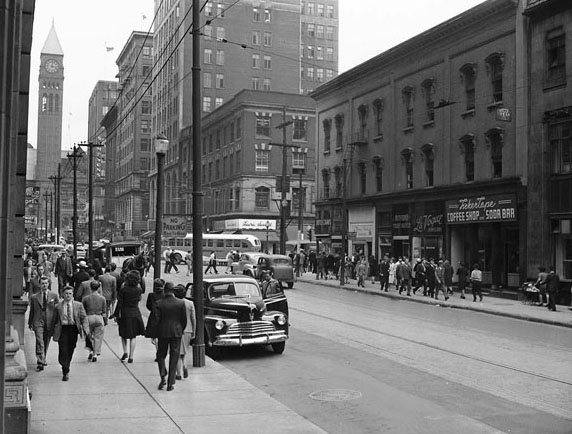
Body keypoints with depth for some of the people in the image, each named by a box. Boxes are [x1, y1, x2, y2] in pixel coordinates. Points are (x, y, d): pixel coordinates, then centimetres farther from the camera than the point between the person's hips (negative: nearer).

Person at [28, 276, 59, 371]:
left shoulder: (54, 296, 5)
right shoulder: (34, 297, 7)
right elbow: (31, 311, 13)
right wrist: (30, 323, 13)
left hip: (50, 323, 1)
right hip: (38, 322, -1)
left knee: (46, 343, 11)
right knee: (39, 343, -12)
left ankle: (43, 359, 29)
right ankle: (40, 363, -12)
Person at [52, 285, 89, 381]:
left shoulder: (78, 305, 4)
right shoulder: (58, 306, 2)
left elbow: (84, 317, 3)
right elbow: (55, 321, 6)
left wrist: (85, 329, -12)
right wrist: (55, 333, 4)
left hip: (73, 329, 2)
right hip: (62, 329, -2)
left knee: (70, 350, 12)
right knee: (63, 351, -8)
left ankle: (66, 367, 36)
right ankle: (66, 372, -3)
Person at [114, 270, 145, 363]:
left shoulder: (123, 289, -13)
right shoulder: (139, 289, -6)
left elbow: (119, 303, -11)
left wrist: (116, 314, -2)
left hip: (125, 314, -2)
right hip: (135, 314, 2)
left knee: (124, 334, 18)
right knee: (133, 336, 9)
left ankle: (125, 352, 4)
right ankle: (131, 357, 8)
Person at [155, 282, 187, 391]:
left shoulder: (159, 304, -8)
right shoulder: (181, 303, -5)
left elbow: (156, 320, -8)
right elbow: (184, 320, -1)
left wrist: (154, 335, 3)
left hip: (162, 333, 0)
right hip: (176, 333, 1)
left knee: (161, 355, 17)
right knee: (174, 358, 7)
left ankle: (163, 377, -1)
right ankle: (170, 383, 8)